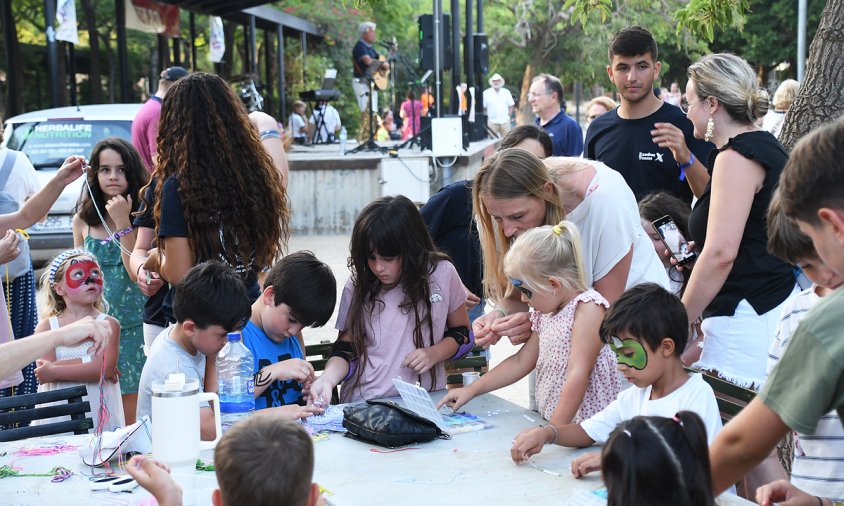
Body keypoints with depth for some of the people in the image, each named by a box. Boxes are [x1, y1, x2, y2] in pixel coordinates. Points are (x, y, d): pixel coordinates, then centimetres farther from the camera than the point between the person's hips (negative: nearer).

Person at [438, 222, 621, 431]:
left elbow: (579, 373, -18)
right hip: (550, 421, 8)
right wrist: (471, 390, 22)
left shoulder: (588, 307, -11)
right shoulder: (545, 313, 16)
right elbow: (521, 362, 24)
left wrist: (552, 430, -21)